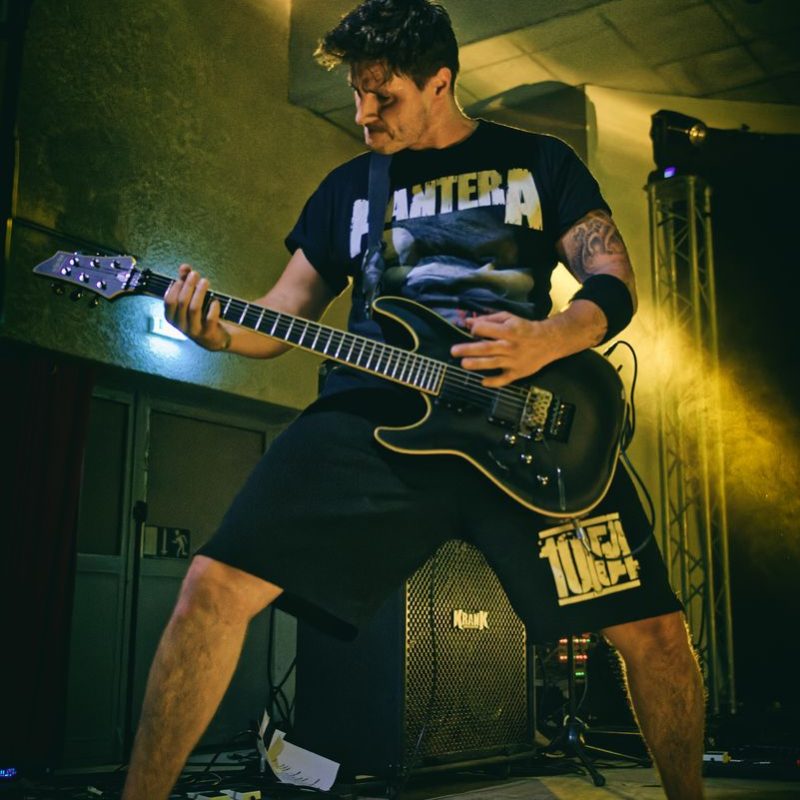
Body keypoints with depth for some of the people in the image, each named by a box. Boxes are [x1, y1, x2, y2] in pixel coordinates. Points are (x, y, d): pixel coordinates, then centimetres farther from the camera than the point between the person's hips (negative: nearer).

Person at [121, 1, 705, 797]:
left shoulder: (539, 160, 15)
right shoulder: (347, 186, 20)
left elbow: (615, 282, 8)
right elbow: (283, 315, 18)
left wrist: (550, 339, -14)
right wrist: (220, 329, -5)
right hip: (373, 412, 1)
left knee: (653, 628, -8)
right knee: (216, 587, -14)